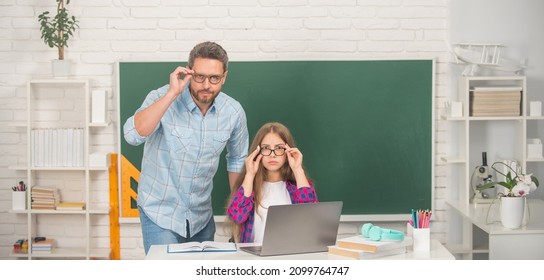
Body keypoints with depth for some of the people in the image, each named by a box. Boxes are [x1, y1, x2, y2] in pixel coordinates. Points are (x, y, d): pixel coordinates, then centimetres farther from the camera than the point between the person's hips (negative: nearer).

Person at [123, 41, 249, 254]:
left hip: (202, 216, 4)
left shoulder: (233, 112, -6)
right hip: (160, 213, -4)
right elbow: (133, 135, -34)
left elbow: (237, 160, 11)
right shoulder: (162, 98, -16)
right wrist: (172, 93, -33)